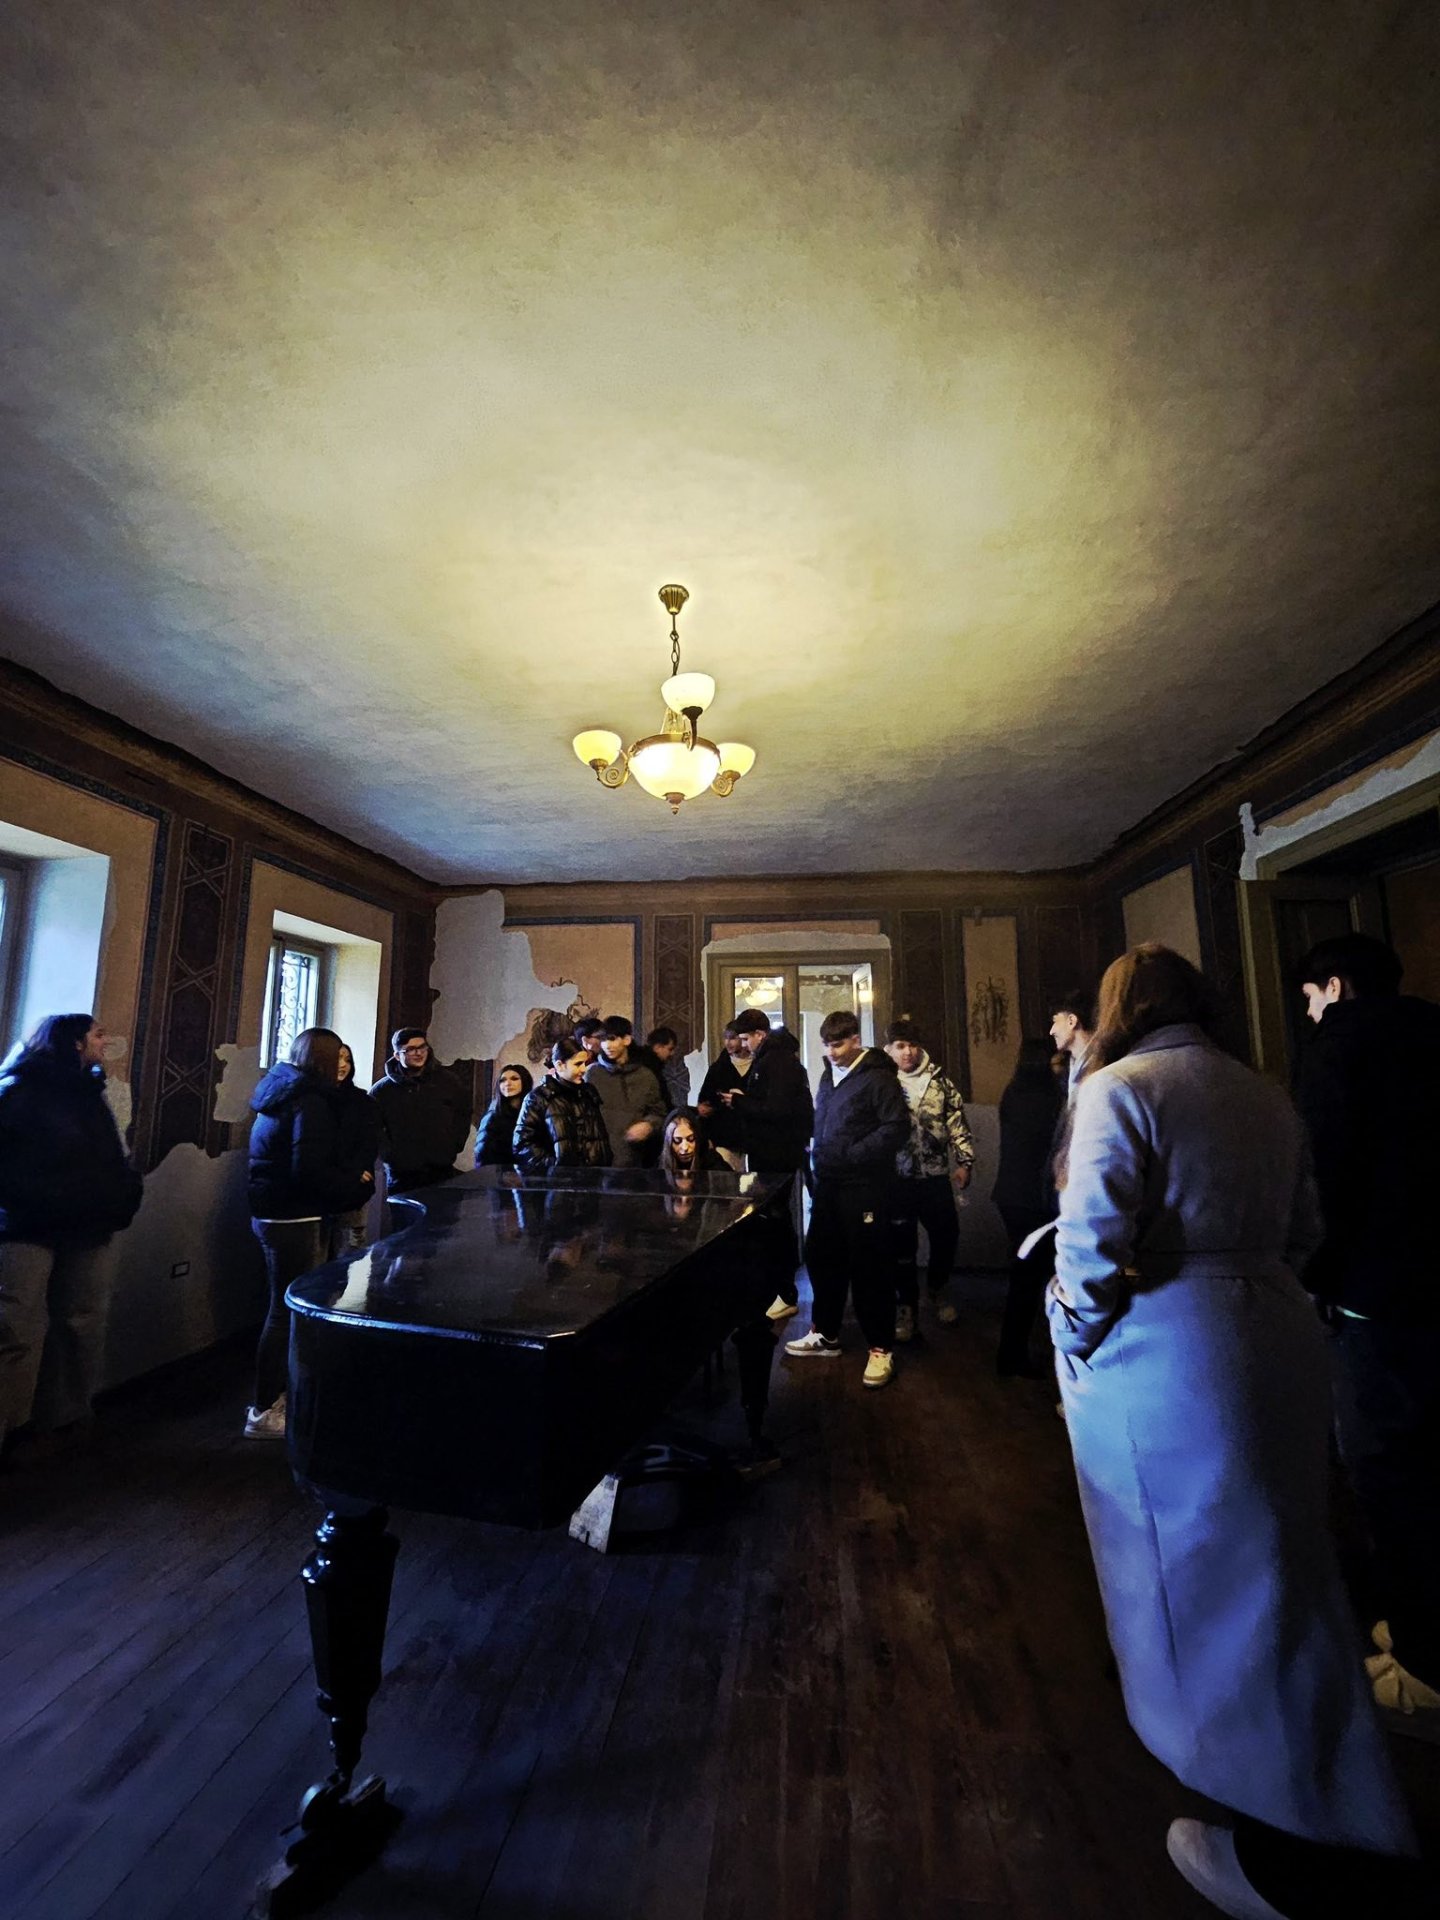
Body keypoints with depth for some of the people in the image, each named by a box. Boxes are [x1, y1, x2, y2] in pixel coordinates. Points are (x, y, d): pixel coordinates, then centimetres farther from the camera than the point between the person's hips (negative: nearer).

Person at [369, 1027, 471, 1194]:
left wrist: (455, 1145, 7)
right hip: (402, 1175, -1)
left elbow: (464, 1112, 16)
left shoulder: (447, 1081, 5)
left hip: (443, 1171, 2)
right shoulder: (382, 1090, 0)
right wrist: (389, 1153, -7)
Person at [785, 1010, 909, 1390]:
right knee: (820, 1256, 14)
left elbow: (897, 1127, -17)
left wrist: (853, 1155, -19)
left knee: (869, 1265, 1)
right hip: (829, 1183, 8)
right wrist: (821, 1153, 7)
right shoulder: (828, 1075, 12)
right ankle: (825, 1334, 31)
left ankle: (881, 1348, 16)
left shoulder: (877, 1077, -12)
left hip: (865, 1186, -8)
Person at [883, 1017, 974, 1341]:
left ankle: (937, 1289, 38)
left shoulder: (939, 1080, 4)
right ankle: (907, 1305, 25)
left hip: (936, 1176, 2)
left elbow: (957, 1122, 6)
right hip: (897, 1178, -2)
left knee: (946, 1237, 10)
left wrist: (964, 1162, 0)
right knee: (902, 1244, 6)